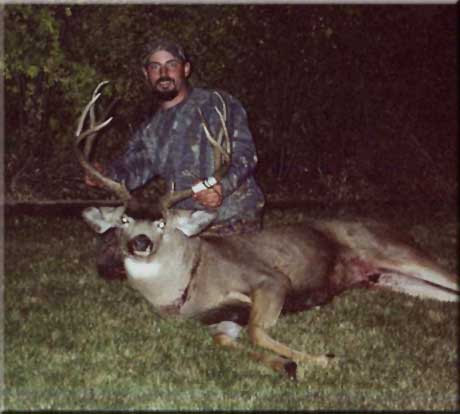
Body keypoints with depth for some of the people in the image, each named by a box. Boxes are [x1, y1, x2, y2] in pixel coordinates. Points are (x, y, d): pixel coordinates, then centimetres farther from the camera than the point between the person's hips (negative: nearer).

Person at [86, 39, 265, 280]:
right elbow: (133, 166, 4)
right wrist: (106, 177, -20)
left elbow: (244, 152, -11)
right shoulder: (151, 131, 19)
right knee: (112, 259, -6)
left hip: (233, 221, -5)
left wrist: (223, 187, -31)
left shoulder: (217, 105, 0)